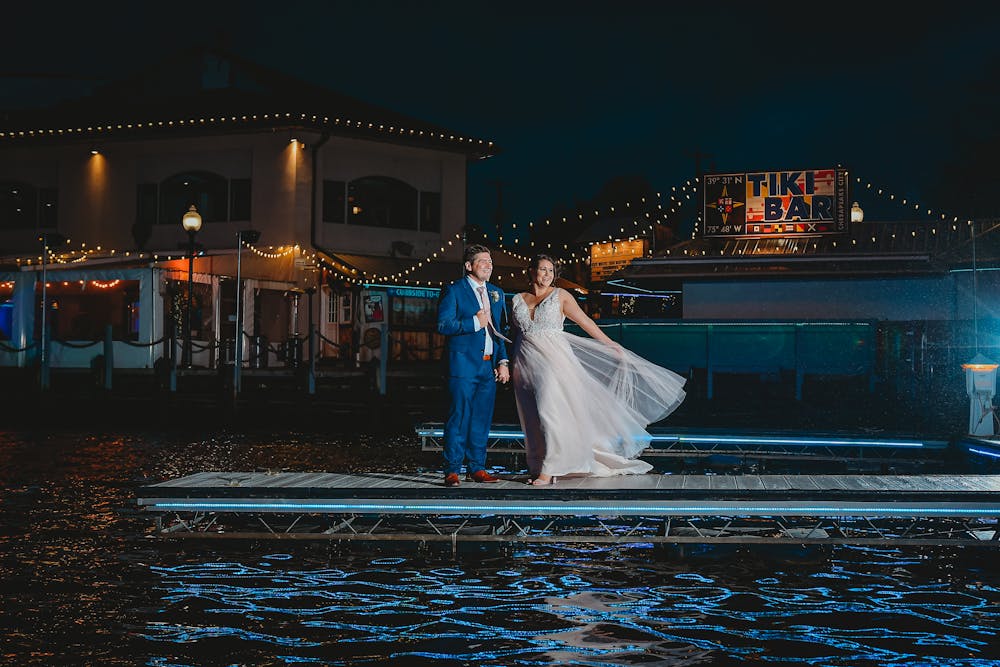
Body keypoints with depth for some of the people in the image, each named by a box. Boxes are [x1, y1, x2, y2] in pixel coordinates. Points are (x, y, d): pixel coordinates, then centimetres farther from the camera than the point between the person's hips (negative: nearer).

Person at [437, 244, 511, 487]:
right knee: (459, 417, -6)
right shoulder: (454, 291, -3)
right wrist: (474, 323, -14)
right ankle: (452, 470, -1)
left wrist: (503, 361, 10)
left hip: (489, 365, 6)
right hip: (464, 364, -6)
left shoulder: (496, 293, 17)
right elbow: (443, 325, -11)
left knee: (482, 419, 8)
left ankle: (476, 467, 16)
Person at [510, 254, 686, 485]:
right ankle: (536, 466, 11)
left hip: (553, 360, -3)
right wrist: (508, 366, 14)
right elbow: (513, 333, 17)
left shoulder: (560, 296, 2)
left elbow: (586, 322, 3)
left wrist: (611, 345, 2)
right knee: (532, 419, 4)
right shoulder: (517, 300, 11)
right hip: (525, 363, 3)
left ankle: (549, 469, -9)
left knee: (549, 412, -12)